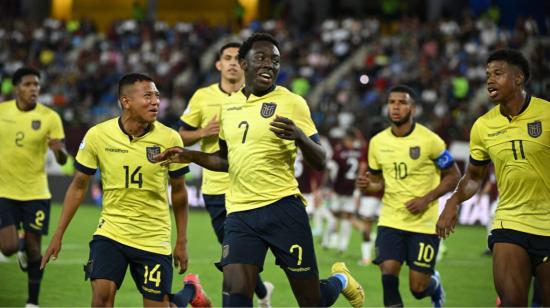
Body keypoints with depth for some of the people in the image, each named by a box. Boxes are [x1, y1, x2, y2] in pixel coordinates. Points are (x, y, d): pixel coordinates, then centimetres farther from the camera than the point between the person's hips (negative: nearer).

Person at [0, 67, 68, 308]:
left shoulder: (49, 117, -7)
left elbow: (62, 161, -10)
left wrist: (58, 150, -30)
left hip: (36, 192, -1)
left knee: (34, 249, 2)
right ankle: (20, 246, 28)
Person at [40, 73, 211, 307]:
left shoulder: (169, 138, -8)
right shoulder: (97, 135, -8)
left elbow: (178, 191, 4)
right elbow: (78, 187, 3)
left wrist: (182, 242, 5)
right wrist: (58, 235, 1)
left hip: (154, 239, 0)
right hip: (110, 232, 0)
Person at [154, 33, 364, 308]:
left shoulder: (291, 102, -4)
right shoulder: (229, 105, 12)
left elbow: (319, 163, -6)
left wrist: (299, 136, -25)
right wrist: (190, 156, 11)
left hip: (283, 209, -4)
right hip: (239, 213, 4)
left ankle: (340, 281, 39)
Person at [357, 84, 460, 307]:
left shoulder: (429, 140, -10)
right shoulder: (377, 142, 3)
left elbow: (453, 176, -2)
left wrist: (426, 199, -14)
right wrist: (367, 186, -9)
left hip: (424, 223, -3)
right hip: (390, 222, 3)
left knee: (418, 288, 0)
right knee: (388, 278, -16)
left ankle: (435, 284, 38)